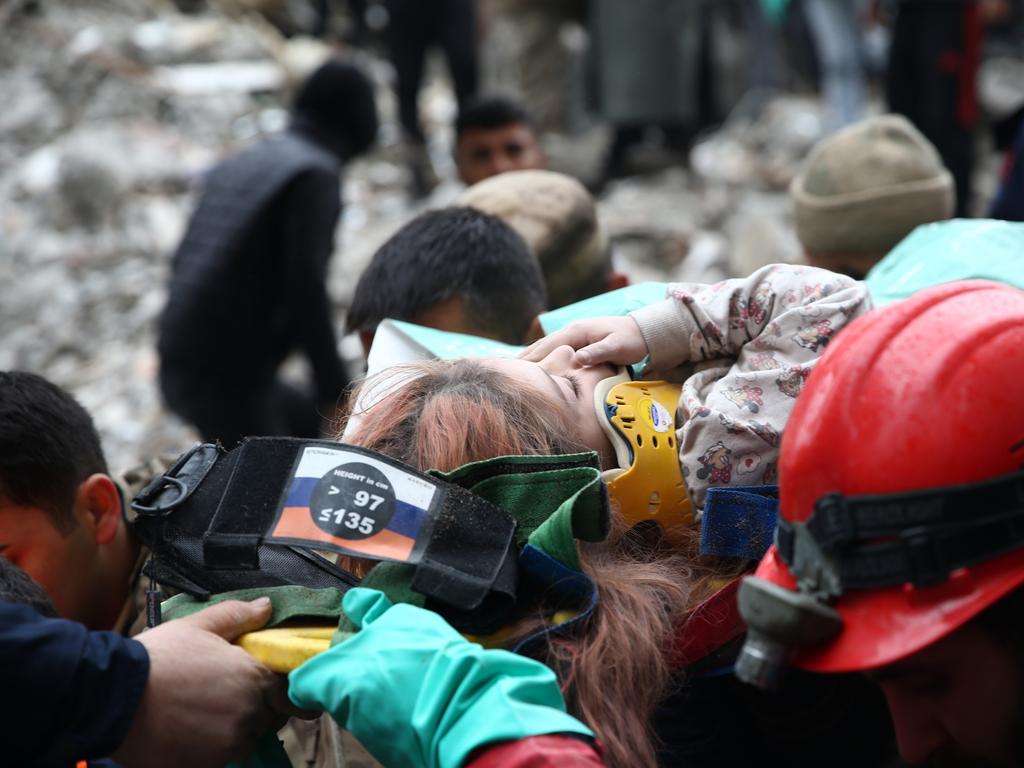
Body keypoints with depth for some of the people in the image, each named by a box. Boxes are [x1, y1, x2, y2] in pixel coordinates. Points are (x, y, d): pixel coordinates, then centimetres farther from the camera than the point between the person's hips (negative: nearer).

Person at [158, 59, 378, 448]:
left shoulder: (236, 165, 15)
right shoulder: (313, 175, -10)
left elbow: (184, 261, 18)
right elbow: (305, 286, -19)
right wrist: (335, 388, -15)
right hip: (228, 376, -9)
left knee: (312, 425, 24)